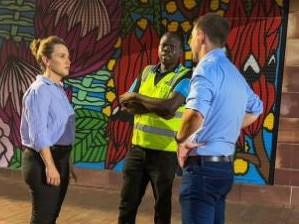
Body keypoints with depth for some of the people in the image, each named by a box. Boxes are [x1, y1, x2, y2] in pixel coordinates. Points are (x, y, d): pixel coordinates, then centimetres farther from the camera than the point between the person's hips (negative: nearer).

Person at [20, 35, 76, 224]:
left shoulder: (59, 89, 12)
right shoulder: (40, 90, -14)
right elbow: (38, 134, -19)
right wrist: (50, 166, -21)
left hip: (60, 157, 9)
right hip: (43, 160, -9)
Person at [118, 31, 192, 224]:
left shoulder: (186, 76, -8)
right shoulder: (146, 72, 9)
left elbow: (169, 107, -23)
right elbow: (126, 104, 1)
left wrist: (137, 97, -10)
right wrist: (158, 108, -14)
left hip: (165, 152, -5)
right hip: (138, 148, 5)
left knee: (162, 205, 10)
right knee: (127, 202, 13)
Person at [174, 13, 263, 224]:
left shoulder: (208, 67, -13)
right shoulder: (235, 73, 15)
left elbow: (196, 113, -30)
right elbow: (256, 109, 31)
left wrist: (181, 139, -13)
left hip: (203, 166, -9)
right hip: (224, 166, 9)